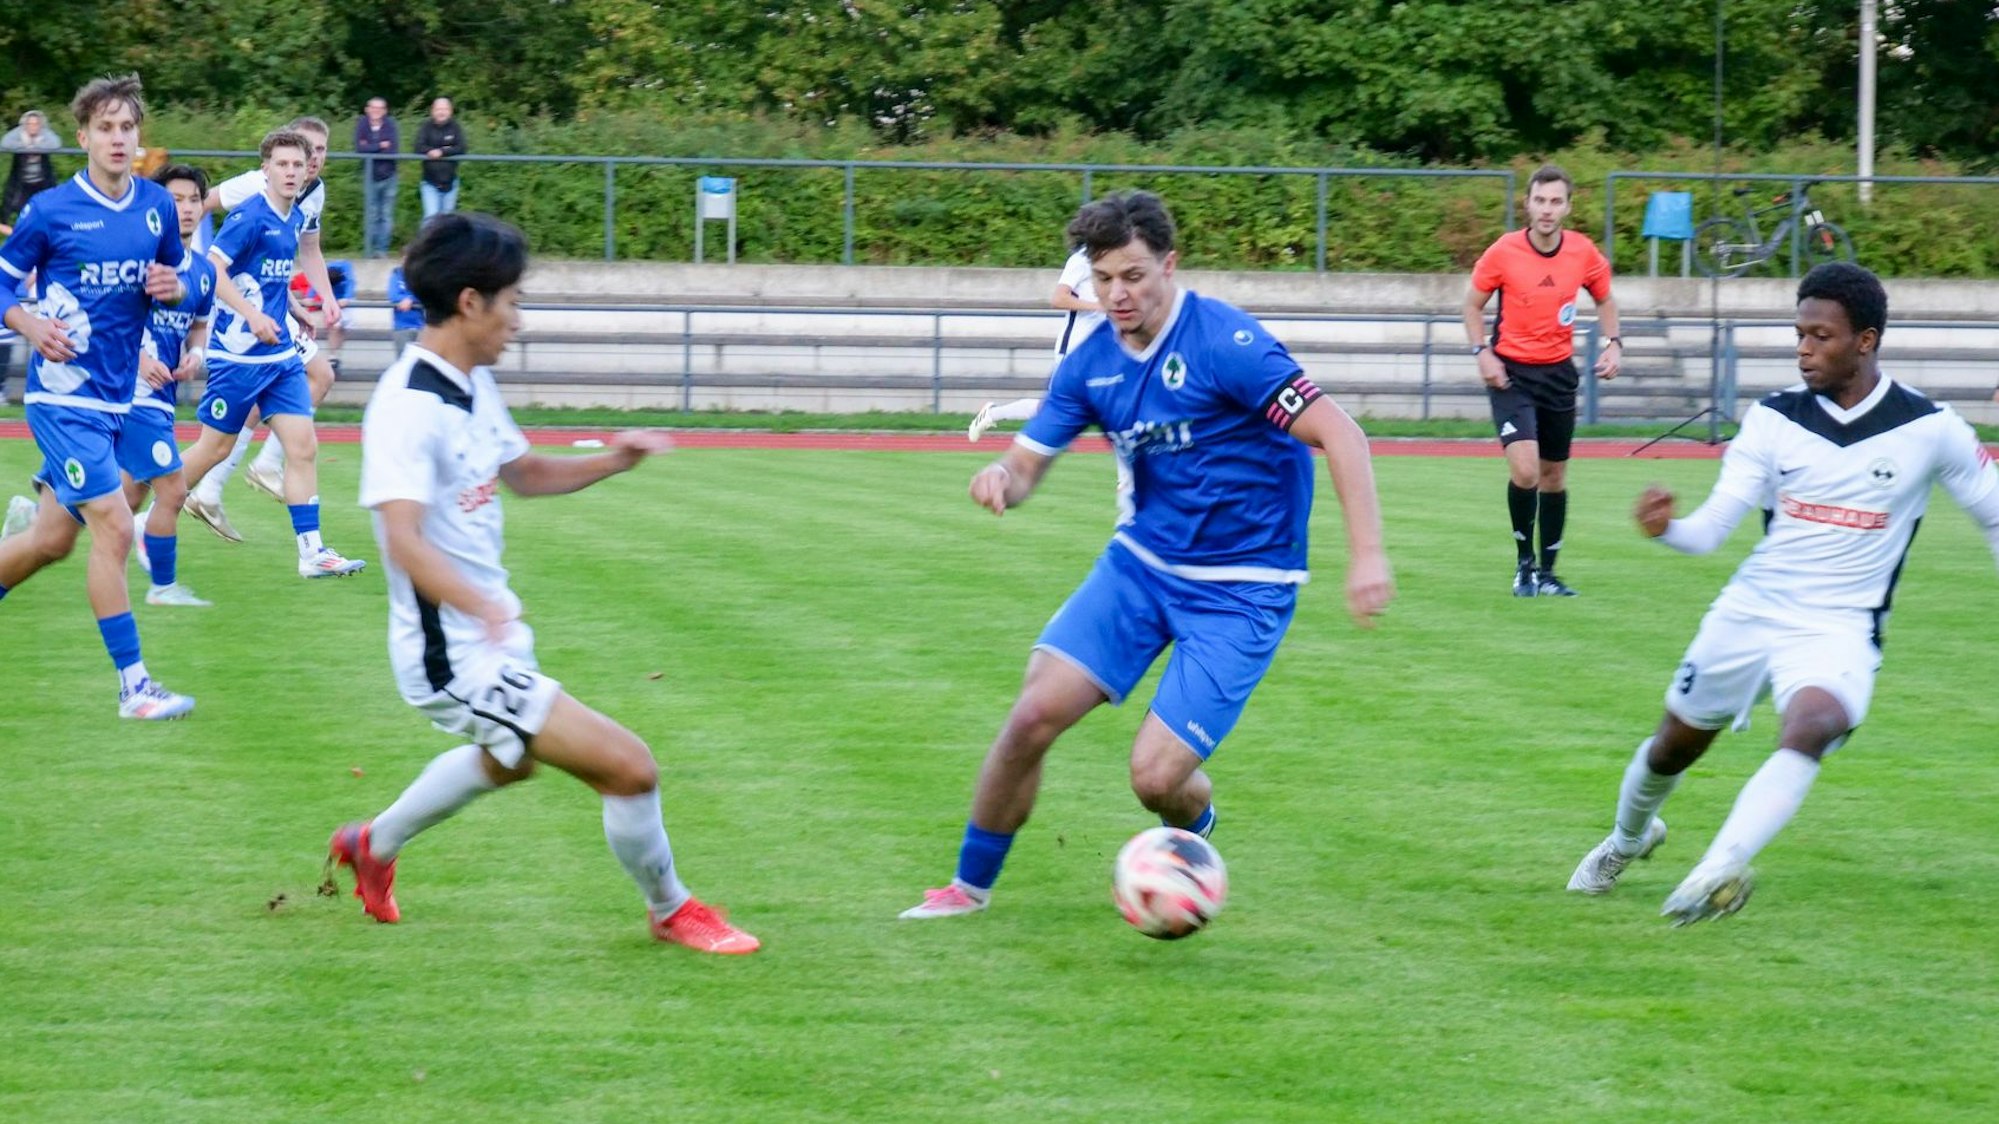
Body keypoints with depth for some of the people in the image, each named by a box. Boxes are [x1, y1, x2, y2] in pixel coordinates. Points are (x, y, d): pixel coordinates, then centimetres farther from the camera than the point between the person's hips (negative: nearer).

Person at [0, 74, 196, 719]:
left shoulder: (157, 207, 4)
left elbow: (175, 281, 16)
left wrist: (173, 289, -7)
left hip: (116, 399, 6)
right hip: (64, 395, -6)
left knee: (53, 539, 13)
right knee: (113, 528, -13)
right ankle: (133, 686, -7)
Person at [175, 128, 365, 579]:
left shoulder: (295, 219, 10)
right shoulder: (250, 217, -15)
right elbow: (212, 269, -21)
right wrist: (252, 315, -28)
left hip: (281, 354, 7)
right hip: (238, 352, -7)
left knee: (303, 447, -2)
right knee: (216, 447, 3)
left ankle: (311, 551, -1)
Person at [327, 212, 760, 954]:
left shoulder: (475, 385, 7)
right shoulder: (408, 405, -24)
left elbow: (523, 474, 24)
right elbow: (403, 537, -36)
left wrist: (612, 462, 5)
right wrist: (481, 606, -53)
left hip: (495, 642, 11)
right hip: (457, 659, -11)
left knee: (510, 760, 39)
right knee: (629, 768, -15)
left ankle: (373, 848, 56)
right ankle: (669, 910, 9)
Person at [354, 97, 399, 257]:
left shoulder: (390, 124, -6)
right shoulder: (362, 124, -5)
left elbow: (393, 149, -15)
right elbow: (358, 148, -15)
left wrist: (369, 148, -14)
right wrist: (380, 146, -15)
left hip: (388, 176, 0)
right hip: (370, 176, 0)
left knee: (387, 216, 2)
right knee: (371, 215, 2)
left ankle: (382, 249, 7)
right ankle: (370, 249, 8)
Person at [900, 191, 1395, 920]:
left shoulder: (1224, 344, -21)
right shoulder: (1090, 364, 0)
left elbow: (1339, 434, -23)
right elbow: (1028, 463, 7)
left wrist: (1368, 553, -32)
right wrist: (1000, 477, -19)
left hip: (1239, 591, -5)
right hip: (1141, 561, 5)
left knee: (1156, 775, -12)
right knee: (1033, 715, -10)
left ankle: (1193, 833, 26)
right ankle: (971, 886, 10)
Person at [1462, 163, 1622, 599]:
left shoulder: (1584, 253, -4)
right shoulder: (1503, 252, -11)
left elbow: (1604, 299, 14)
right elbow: (1473, 304, 2)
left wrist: (1613, 343, -1)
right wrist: (1482, 352, -12)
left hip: (1558, 372, 3)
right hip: (1511, 373, -3)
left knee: (1554, 475, 11)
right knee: (1524, 469, -20)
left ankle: (1546, 571, 24)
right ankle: (1524, 563, -2)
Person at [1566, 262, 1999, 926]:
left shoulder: (1929, 429, -9)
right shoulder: (1775, 418, -4)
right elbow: (1713, 526, -9)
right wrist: (1666, 527, -31)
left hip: (1839, 630, -3)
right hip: (1748, 615, 3)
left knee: (1809, 727, -34)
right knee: (1674, 744, 18)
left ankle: (1717, 871, -45)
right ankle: (1627, 839, 51)